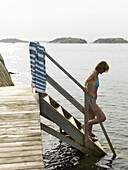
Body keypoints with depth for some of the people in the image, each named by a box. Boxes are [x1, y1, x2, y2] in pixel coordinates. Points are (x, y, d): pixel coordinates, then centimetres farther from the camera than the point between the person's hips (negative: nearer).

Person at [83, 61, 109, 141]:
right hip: (90, 100, -10)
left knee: (91, 119, 20)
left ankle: (89, 136, 34)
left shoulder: (96, 75, 13)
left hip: (92, 100, 10)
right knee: (103, 117, -12)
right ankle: (85, 125, -6)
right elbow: (86, 81, -33)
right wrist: (85, 87, -54)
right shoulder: (94, 73, -15)